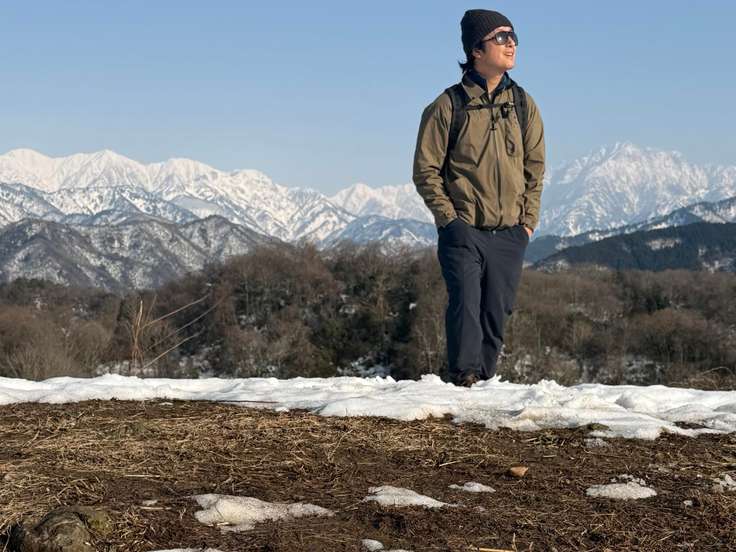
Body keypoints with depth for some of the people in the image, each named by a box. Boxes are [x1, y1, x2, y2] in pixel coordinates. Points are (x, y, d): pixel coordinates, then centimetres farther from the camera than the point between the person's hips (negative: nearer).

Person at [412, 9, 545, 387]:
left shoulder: (523, 105, 8)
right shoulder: (448, 106, -4)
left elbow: (535, 166, 12)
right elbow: (426, 169, -2)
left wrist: (528, 220, 4)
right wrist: (449, 218, -9)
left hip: (509, 234, 4)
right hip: (463, 231, -4)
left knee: (496, 313, 6)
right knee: (466, 304, -15)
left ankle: (484, 381, 17)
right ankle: (462, 378, -10)